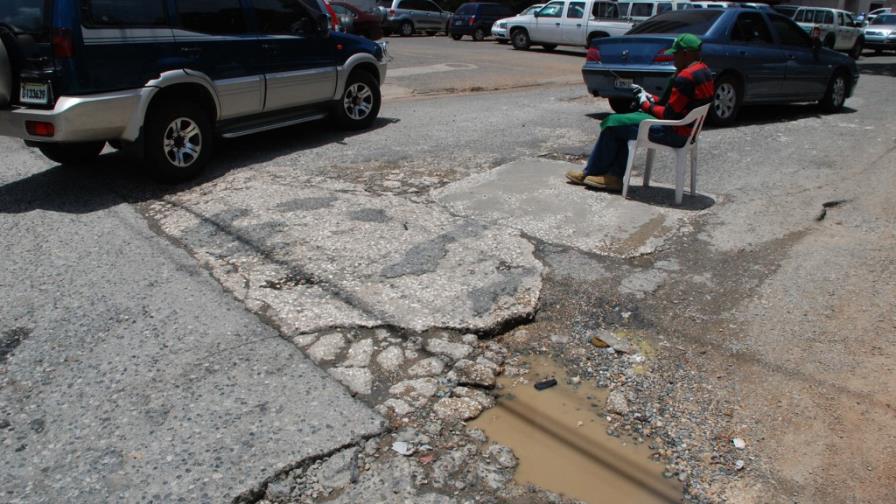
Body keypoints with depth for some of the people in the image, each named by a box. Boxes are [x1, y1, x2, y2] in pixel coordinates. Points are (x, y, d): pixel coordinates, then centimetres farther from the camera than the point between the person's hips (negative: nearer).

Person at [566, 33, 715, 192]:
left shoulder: (685, 78, -22)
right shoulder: (704, 72, 11)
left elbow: (669, 114, -21)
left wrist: (646, 104, -5)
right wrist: (649, 97, 11)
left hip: (674, 133, -10)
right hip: (687, 130, 10)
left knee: (613, 124, -3)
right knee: (623, 126, 15)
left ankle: (590, 173, 10)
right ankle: (614, 176, 9)